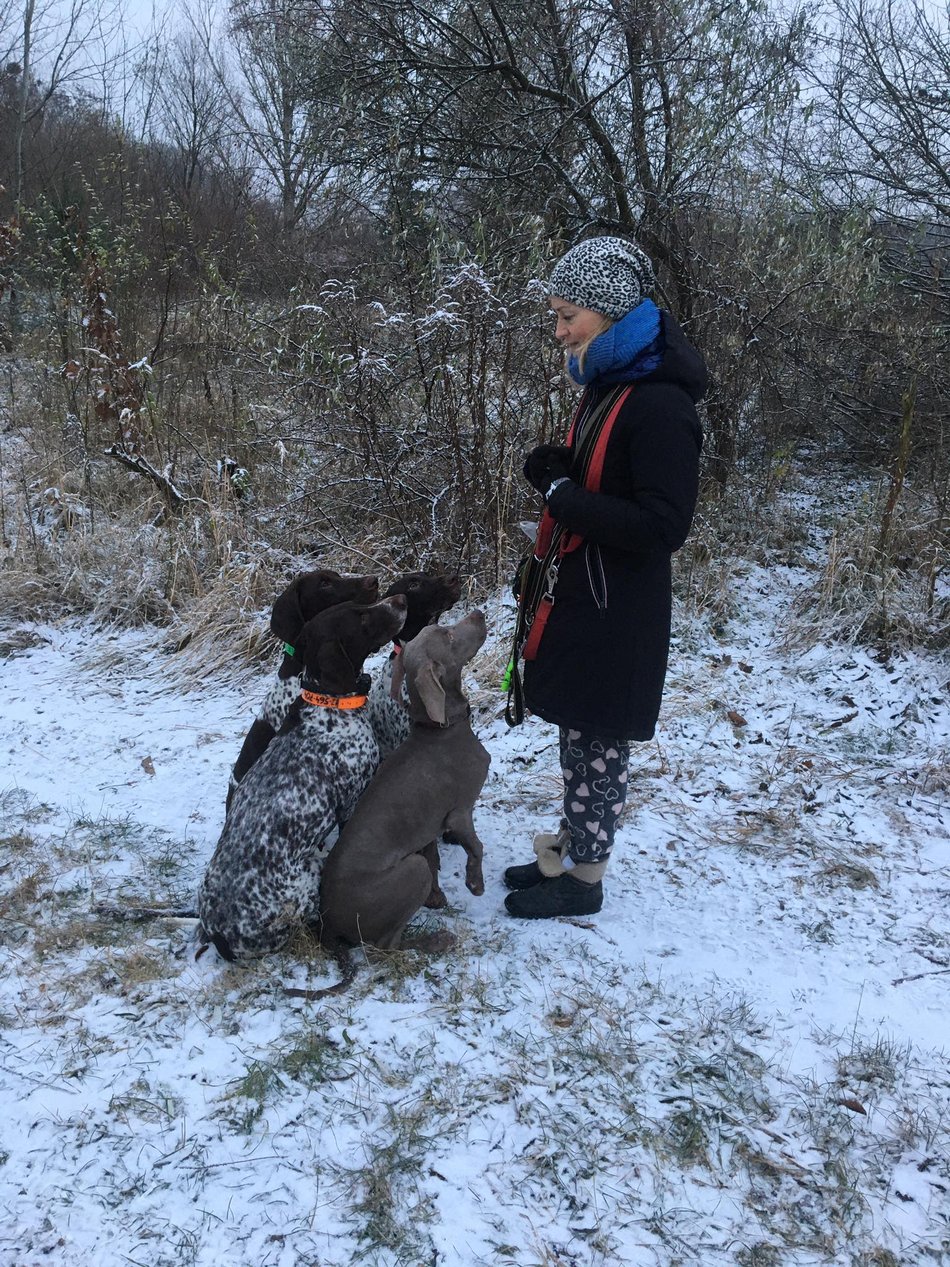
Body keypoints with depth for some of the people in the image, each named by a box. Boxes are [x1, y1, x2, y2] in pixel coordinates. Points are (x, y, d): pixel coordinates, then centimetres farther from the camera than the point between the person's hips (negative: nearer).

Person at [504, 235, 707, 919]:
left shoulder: (660, 405, -20)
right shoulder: (604, 388, 9)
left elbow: (663, 526, -23)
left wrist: (561, 492, -19)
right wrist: (555, 474, -1)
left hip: (615, 614, -9)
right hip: (573, 599, 9)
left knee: (600, 745, 5)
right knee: (577, 735, 18)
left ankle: (584, 876, 21)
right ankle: (568, 848, 33)